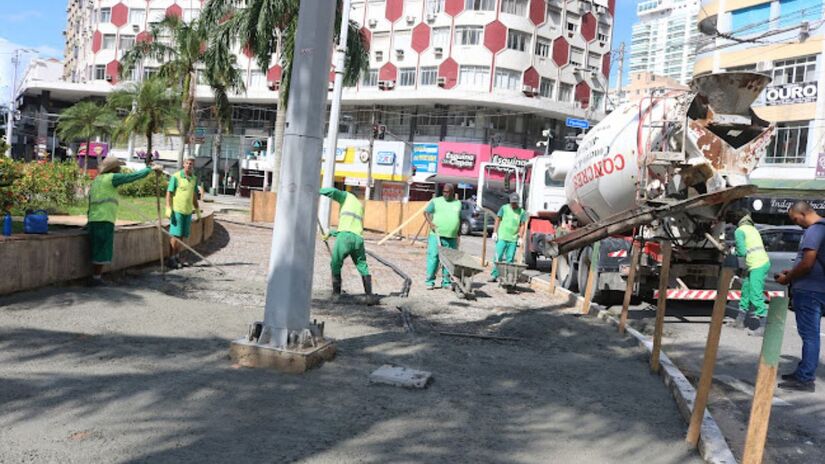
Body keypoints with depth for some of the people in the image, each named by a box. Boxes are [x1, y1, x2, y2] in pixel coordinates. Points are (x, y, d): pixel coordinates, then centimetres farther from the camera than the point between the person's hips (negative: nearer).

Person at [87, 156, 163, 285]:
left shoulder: (96, 180, 20)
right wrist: (151, 168, 4)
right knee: (102, 252, -1)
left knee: (97, 251, 14)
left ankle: (97, 277, 17)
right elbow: (134, 176, -5)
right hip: (104, 221, -8)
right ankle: (96, 278, 2)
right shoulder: (111, 178, -5)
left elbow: (91, 203, 21)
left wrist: (89, 221, 25)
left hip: (93, 220, 8)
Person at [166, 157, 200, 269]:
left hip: (188, 211, 6)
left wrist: (197, 210, 21)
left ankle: (178, 256, 19)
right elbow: (169, 193, -7)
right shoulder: (176, 177, -7)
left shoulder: (194, 179, 11)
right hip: (177, 210, -6)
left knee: (183, 235, 10)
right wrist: (168, 208, -14)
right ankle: (171, 259, 2)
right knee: (175, 235, -4)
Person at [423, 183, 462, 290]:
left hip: (452, 238, 3)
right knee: (433, 257, -6)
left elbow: (460, 220, 18)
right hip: (436, 236, -3)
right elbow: (426, 212, 2)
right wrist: (430, 223, -15)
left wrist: (458, 235, 14)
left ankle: (446, 282, 12)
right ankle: (430, 282, -1)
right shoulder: (436, 201, 6)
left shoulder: (458, 203, 14)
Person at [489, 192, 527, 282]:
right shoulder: (504, 208, 3)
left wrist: (520, 238, 0)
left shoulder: (521, 212, 5)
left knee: (510, 259, 3)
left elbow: (522, 225, 7)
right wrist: (495, 232, 0)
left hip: (513, 239, 1)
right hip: (502, 237, -1)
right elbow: (497, 220, 6)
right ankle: (494, 275, 1)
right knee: (498, 257, -3)